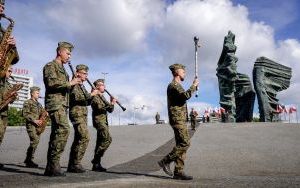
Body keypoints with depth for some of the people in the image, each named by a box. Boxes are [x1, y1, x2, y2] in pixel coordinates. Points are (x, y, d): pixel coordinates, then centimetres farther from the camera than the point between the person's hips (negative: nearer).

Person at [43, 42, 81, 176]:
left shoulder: (62, 69, 26)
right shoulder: (50, 66, -1)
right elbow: (51, 83, -17)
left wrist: (73, 83, 11)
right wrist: (69, 83, -12)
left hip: (62, 104, 10)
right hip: (55, 103, -9)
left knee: (57, 133, 6)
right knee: (64, 129, -23)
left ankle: (50, 168, 9)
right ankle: (54, 164, -21)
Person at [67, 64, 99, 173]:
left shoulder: (82, 86, 22)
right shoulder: (74, 84, -5)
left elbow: (87, 102, 23)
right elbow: (76, 97, -23)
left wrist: (92, 95, 6)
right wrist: (91, 94, -19)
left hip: (83, 116, 10)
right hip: (77, 114, -10)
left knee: (78, 140, 8)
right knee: (84, 138, -18)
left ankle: (72, 165, 13)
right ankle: (75, 163, -14)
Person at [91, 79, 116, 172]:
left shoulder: (102, 97, 23)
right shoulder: (94, 96, -4)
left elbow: (110, 110, 20)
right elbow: (99, 107, -20)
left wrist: (111, 103, 3)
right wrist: (111, 104, -18)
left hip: (104, 121, 9)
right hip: (99, 121, -9)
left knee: (100, 142, 7)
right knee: (107, 139, -20)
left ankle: (96, 164, 10)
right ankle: (96, 160, -15)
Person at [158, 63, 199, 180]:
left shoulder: (177, 86, 22)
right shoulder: (173, 85, -11)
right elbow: (186, 96, -26)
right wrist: (194, 85, -16)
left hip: (180, 120, 10)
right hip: (177, 119, -10)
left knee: (181, 144, 7)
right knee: (185, 143, -13)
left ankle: (178, 172, 8)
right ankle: (165, 161, -4)